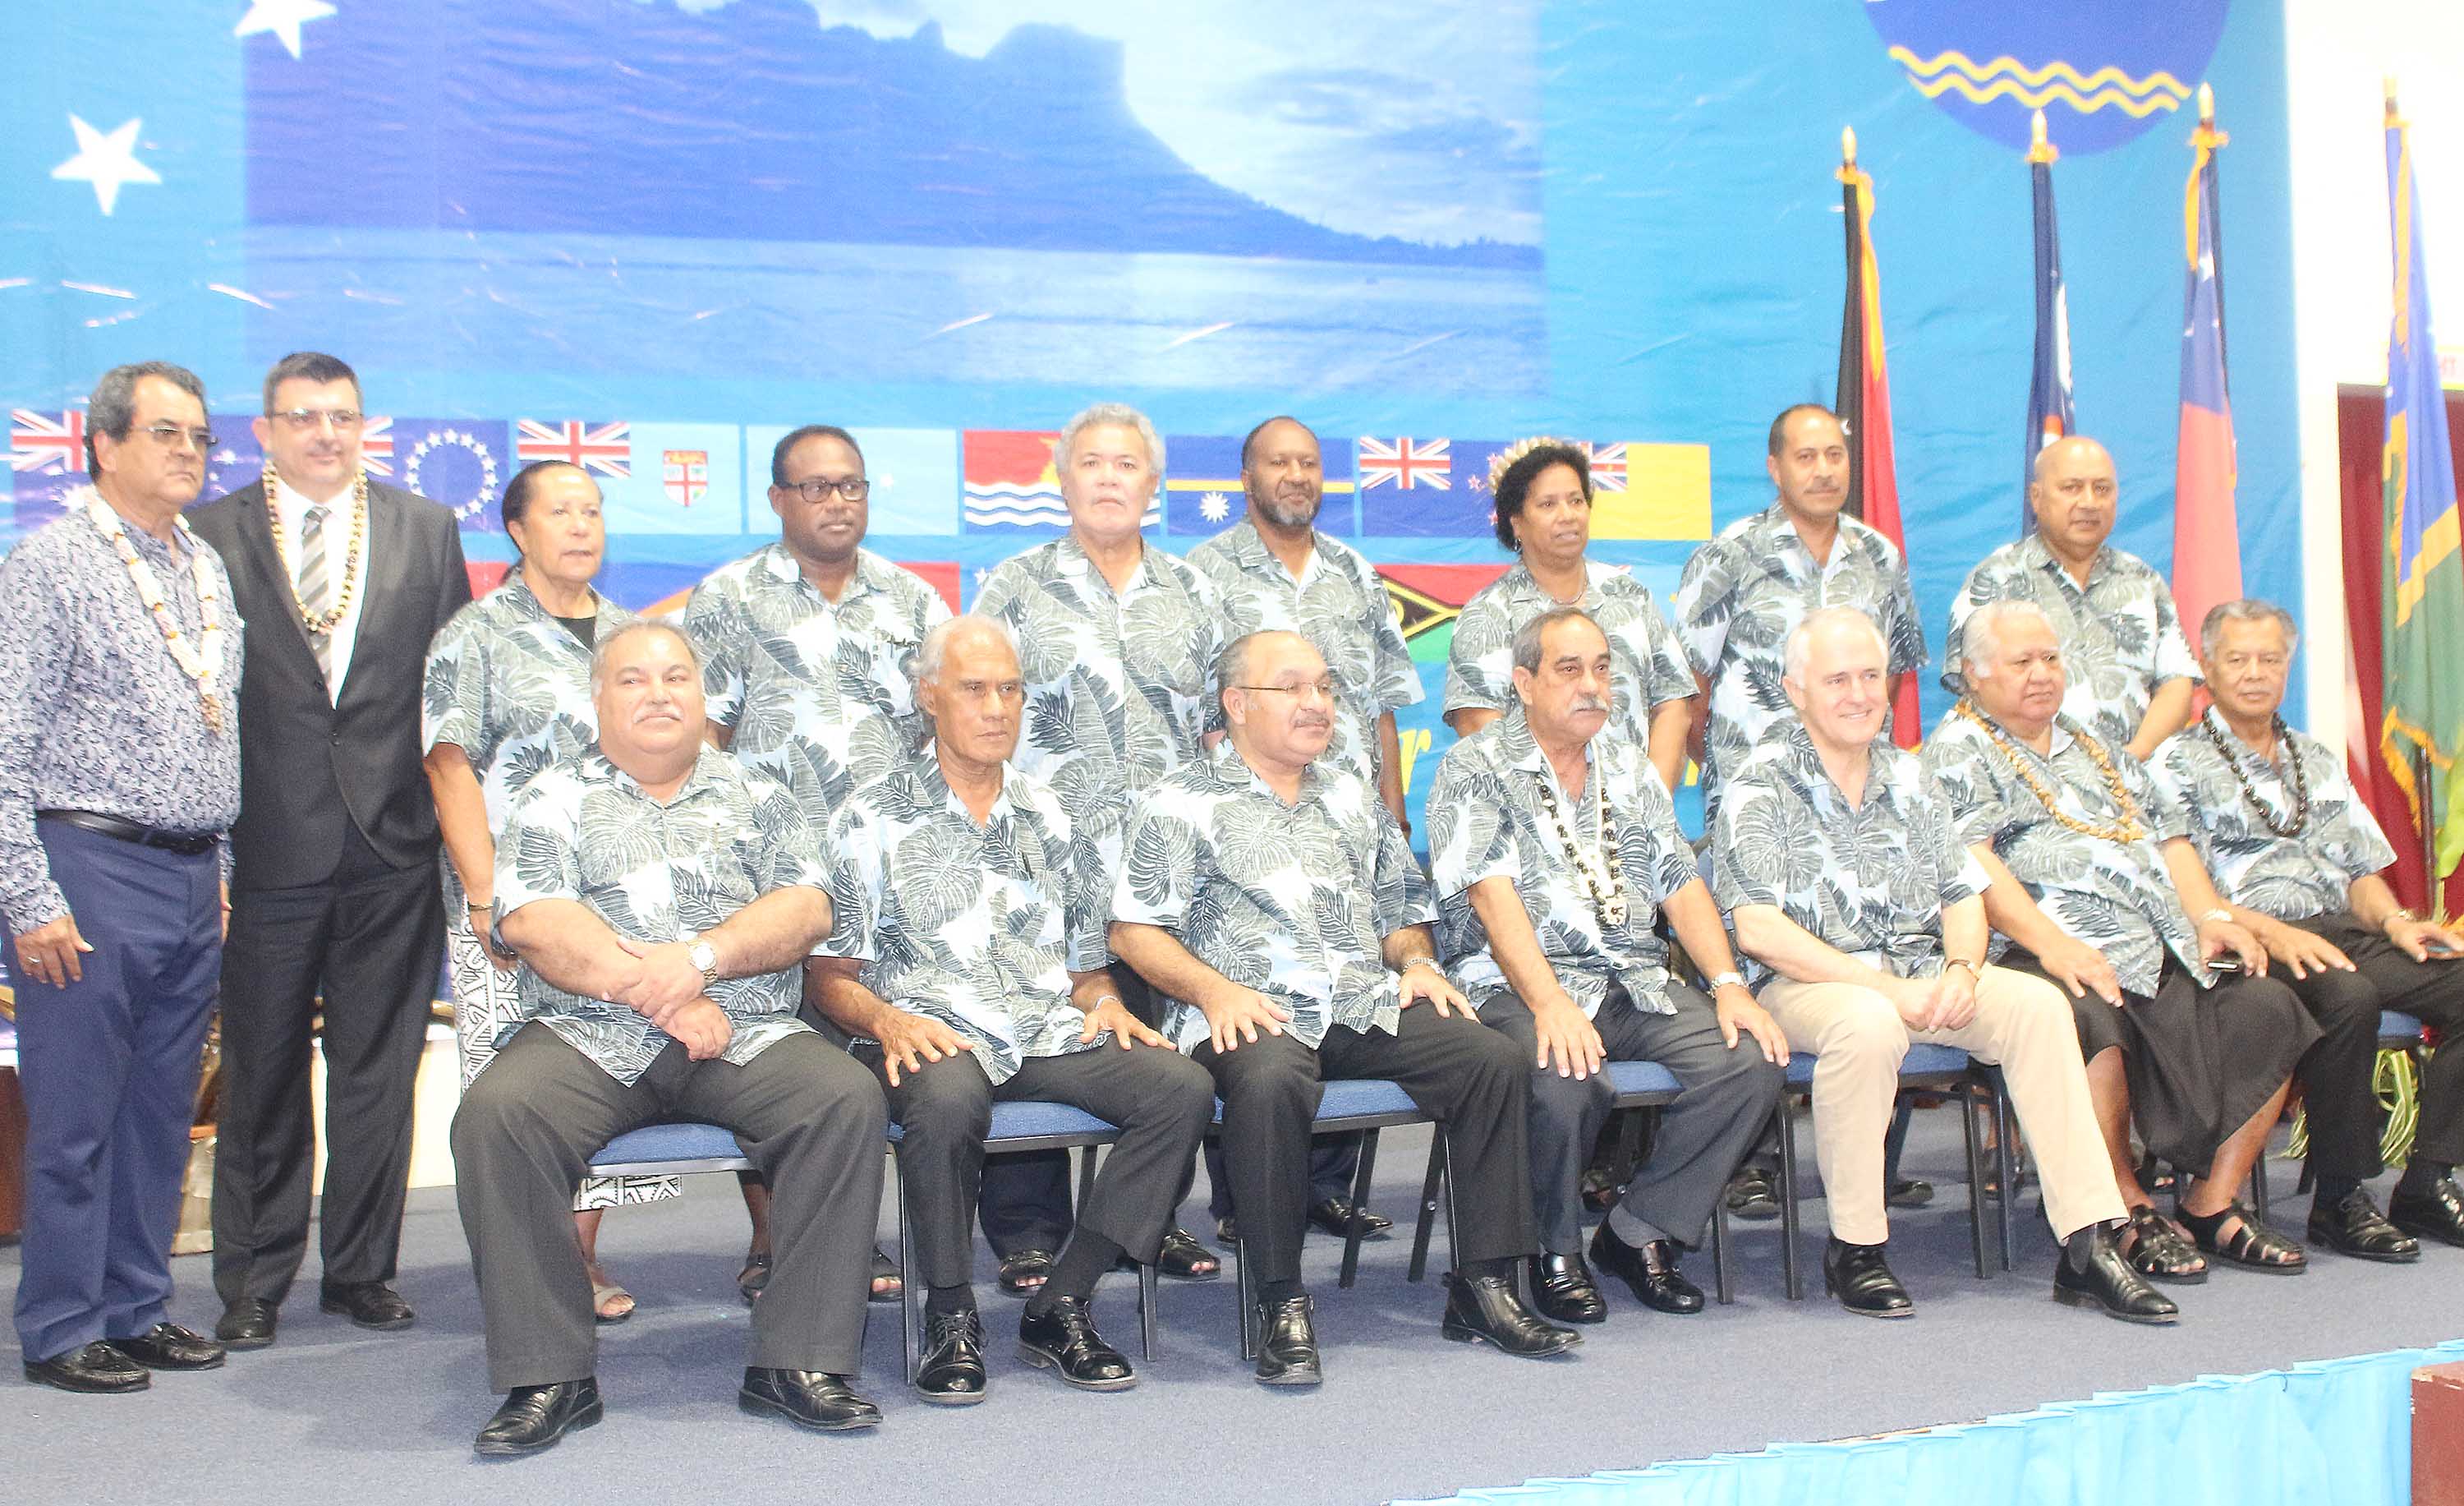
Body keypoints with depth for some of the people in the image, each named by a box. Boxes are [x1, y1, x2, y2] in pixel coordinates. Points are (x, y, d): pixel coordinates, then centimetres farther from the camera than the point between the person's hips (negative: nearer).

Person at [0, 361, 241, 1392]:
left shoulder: (206, 567, 14)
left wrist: (223, 869, 15)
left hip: (194, 878, 6)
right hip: (92, 870, -6)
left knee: (163, 1109, 12)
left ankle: (137, 1309, 23)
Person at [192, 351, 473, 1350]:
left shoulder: (426, 529, 10)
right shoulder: (214, 535, 3)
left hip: (394, 847, 2)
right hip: (269, 846, -1)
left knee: (379, 1071, 8)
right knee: (261, 1076, 7)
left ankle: (362, 1270, 20)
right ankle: (253, 1283, 19)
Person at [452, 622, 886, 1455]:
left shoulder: (758, 796, 18)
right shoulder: (552, 801, 14)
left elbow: (805, 910, 3)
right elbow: (533, 924, -3)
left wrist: (700, 957, -14)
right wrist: (659, 997, -13)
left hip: (750, 1038, 1)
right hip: (588, 1036, 0)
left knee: (848, 1097, -27)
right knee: (495, 1115, -30)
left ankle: (797, 1360, -22)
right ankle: (548, 1376, -19)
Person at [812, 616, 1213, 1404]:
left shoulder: (1050, 817, 21)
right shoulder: (872, 819, 8)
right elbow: (832, 975, 3)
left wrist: (1103, 1002, 1)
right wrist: (888, 1021, -17)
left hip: (1052, 1035, 4)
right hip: (934, 1034, -4)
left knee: (1182, 1086, -22)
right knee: (946, 1100, -39)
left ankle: (1060, 1306, -16)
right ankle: (950, 1314, -16)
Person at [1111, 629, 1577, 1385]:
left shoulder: (1351, 797, 25)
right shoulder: (1181, 803, 7)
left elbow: (1400, 906, 29)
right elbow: (1133, 931, 0)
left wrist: (1415, 961, 7)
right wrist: (1215, 990, -15)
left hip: (1370, 1007, 5)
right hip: (1250, 1014, -5)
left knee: (1495, 1059, -19)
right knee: (1269, 1081, -39)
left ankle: (1485, 1286, -14)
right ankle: (1283, 1304, -26)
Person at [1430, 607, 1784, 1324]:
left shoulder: (1630, 767, 19)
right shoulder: (1475, 769, -1)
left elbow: (1680, 881, 14)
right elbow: (1492, 894, -14)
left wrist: (1729, 985, -3)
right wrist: (1550, 1003, -28)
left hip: (1639, 984, 6)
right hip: (1518, 987, -5)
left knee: (1750, 1064, -19)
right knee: (1565, 1082, -36)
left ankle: (1639, 1232, -2)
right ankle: (1556, 1252, -6)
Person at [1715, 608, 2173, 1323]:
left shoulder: (1906, 776, 15)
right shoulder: (1761, 786, -3)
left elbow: (1963, 896, 14)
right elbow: (1759, 930, -13)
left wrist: (1961, 971, -9)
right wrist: (1886, 988, -19)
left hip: (1918, 976, 5)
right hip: (1805, 982, -5)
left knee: (2037, 1002, -19)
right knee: (1868, 1023, -37)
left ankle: (2086, 1247, -20)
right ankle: (1855, 1249, -21)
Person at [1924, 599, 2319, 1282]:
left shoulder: (2093, 746, 30)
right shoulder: (1959, 750, 6)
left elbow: (2168, 835, 26)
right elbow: (1970, 862, -10)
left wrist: (2211, 914, 7)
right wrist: (2050, 943, -22)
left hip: (2168, 951, 7)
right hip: (2057, 957, -7)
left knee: (2266, 1008, -15)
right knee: (2092, 1023, -37)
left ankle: (2212, 1202, -5)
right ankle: (2130, 1212, -18)